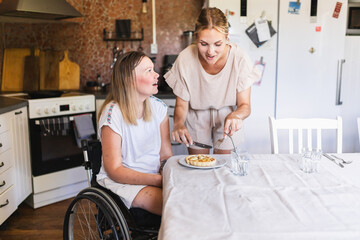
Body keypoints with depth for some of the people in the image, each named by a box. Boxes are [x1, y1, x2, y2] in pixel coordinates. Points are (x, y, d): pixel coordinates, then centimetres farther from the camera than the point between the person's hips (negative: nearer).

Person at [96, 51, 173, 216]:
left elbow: (166, 155, 7)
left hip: (155, 176, 6)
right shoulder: (113, 114, -15)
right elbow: (114, 170, -15)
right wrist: (159, 180, -24)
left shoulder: (158, 107, 3)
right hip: (120, 181, -5)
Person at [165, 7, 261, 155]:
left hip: (227, 117, 0)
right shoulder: (185, 59, -26)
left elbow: (245, 105, -18)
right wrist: (179, 123, -38)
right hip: (196, 119, 0)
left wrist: (236, 115, -41)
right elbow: (181, 105, -16)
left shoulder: (240, 59, -27)